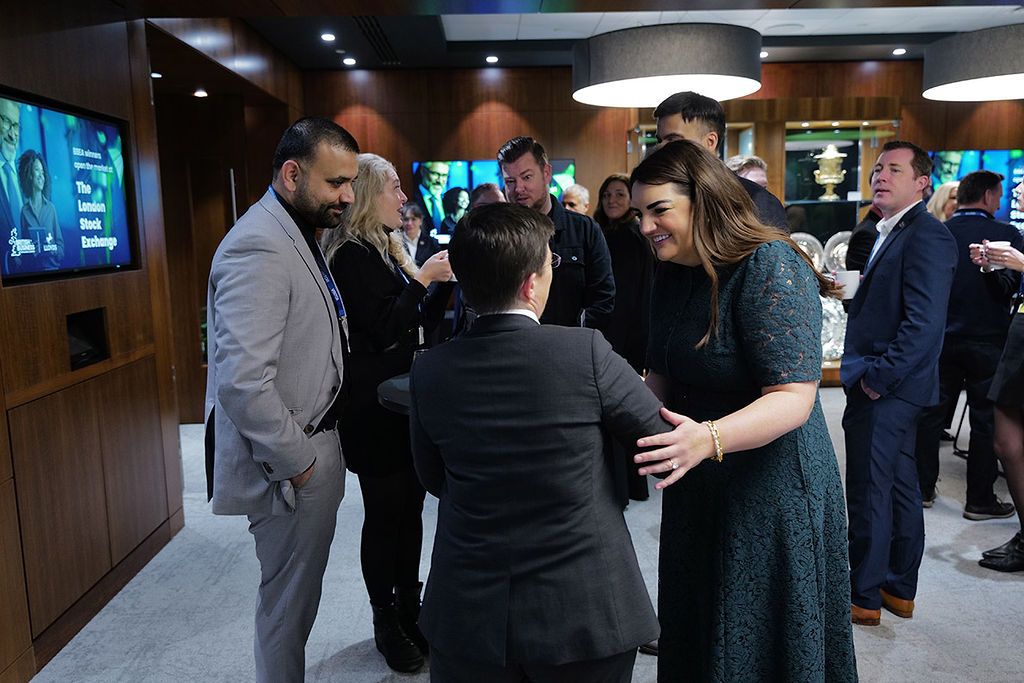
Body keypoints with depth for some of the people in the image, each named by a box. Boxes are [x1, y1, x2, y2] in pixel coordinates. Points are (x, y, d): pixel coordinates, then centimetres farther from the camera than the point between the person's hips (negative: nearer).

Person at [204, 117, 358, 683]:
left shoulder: (296, 235, 10)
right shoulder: (258, 247, -22)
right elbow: (242, 382, -28)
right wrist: (297, 460, -19)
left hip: (312, 445, 10)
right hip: (292, 464, -10)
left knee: (296, 591, 23)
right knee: (289, 598, 8)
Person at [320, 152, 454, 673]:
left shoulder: (387, 250, 14)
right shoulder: (350, 256, -13)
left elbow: (421, 325, 14)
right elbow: (383, 329, -19)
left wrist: (442, 280, 2)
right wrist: (423, 278, -15)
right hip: (375, 409, -8)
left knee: (409, 508, 14)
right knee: (384, 513, 4)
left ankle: (408, 609, 29)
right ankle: (386, 624, 21)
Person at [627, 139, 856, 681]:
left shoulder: (771, 268, -20)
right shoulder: (672, 275, 4)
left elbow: (793, 397, -26)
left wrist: (707, 438, -41)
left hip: (773, 490, -7)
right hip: (697, 490, 7)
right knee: (696, 637, 21)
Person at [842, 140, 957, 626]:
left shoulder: (927, 236, -15)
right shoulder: (889, 233, 15)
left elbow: (924, 321, -23)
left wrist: (877, 375, -19)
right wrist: (864, 368, 10)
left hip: (886, 388, -10)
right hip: (889, 386, 10)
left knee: (869, 492, 0)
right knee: (899, 488, 17)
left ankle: (864, 597, 14)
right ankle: (899, 589, 31)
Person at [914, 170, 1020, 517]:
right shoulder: (1007, 235, -10)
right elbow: (1011, 287, -11)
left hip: (941, 341, 3)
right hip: (988, 341, -3)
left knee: (931, 415, 11)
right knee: (986, 422, 6)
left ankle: (922, 488, 19)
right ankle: (979, 500, 13)